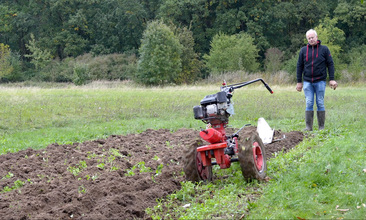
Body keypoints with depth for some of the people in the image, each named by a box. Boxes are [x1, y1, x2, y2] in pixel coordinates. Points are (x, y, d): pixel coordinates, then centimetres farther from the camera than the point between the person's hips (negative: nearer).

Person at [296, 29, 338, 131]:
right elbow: (299, 66, 12)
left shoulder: (324, 49, 3)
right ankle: (308, 127, 2)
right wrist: (299, 82, 9)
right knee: (309, 103, -1)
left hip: (320, 81, -1)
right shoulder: (303, 50, 8)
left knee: (320, 103, 1)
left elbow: (330, 64, 4)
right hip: (307, 82, 2)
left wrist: (332, 79, -4)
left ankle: (321, 126, 7)